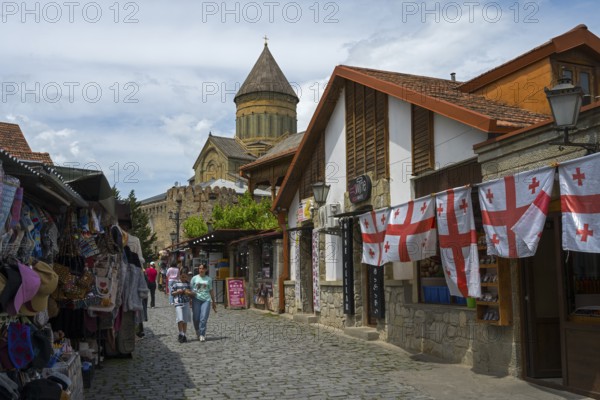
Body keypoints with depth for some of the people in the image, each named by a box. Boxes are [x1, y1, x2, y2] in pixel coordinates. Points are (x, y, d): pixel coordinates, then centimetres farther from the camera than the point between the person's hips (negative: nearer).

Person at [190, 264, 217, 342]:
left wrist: (213, 302, 20)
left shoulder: (209, 279, 12)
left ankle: (202, 335, -5)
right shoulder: (194, 278, 9)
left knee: (204, 318, -9)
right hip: (196, 299, 0)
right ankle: (198, 331, 25)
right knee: (196, 318, 1)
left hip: (206, 299, 0)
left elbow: (211, 290, 18)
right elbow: (190, 288, 8)